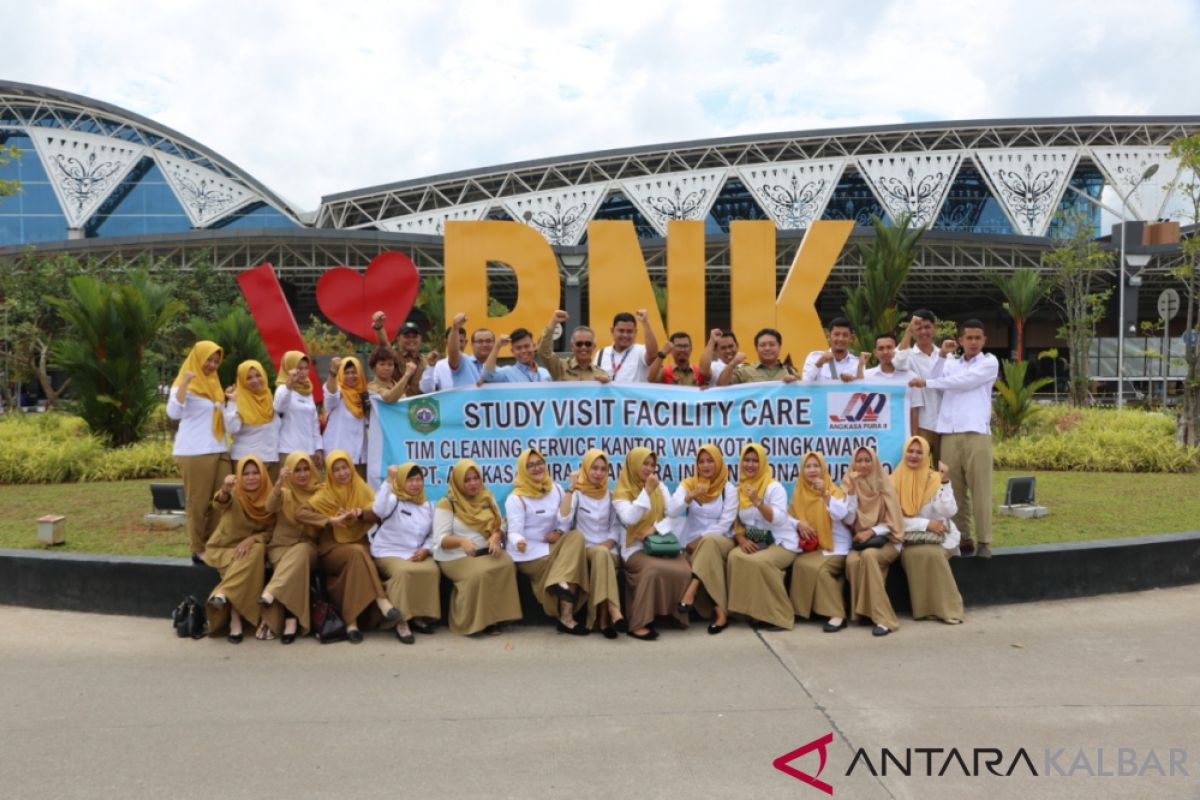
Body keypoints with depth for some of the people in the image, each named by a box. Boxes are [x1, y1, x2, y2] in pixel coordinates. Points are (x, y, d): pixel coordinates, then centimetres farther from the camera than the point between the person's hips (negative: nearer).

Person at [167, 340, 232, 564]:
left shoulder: (214, 384, 18)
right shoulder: (186, 384, -3)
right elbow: (173, 413, -20)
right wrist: (185, 384, -26)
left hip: (219, 450, 7)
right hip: (195, 452, -6)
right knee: (198, 502, -3)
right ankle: (199, 550, 4)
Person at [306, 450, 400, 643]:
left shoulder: (361, 489, 11)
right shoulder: (325, 494, 5)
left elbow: (378, 513, -2)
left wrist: (360, 513, -23)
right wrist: (330, 520, -22)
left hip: (360, 545, 2)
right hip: (331, 549, -2)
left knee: (359, 554, -33)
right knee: (357, 553, -35)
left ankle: (352, 620, -30)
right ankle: (380, 600, -40)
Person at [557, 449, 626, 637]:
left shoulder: (610, 495, 12)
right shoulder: (576, 493, 3)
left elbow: (615, 528, 9)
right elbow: (563, 522, -15)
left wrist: (606, 545, -11)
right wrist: (570, 487, -13)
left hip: (608, 552, 2)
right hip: (583, 551, -2)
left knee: (602, 553, -35)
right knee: (600, 554, -36)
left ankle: (603, 617, -32)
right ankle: (613, 610, -42)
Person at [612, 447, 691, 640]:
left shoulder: (660, 487, 15)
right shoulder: (622, 491, 0)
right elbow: (629, 519, -17)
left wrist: (655, 528, -10)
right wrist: (647, 491, -17)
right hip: (636, 547, -4)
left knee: (684, 571, -26)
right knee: (652, 569, -37)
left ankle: (677, 613, -6)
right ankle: (640, 623, -29)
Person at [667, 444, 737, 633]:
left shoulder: (728, 489, 0)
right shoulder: (688, 484, 5)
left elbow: (725, 524, -7)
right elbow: (671, 511, -10)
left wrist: (700, 540, -16)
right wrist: (690, 496, -26)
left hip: (721, 541, -1)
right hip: (694, 545, 1)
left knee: (709, 541, -37)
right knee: (708, 555, -32)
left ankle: (692, 590, -41)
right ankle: (719, 611, -27)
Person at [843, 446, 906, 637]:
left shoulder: (885, 487, -1)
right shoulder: (849, 485, 4)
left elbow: (893, 523, -5)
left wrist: (871, 532, -18)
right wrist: (851, 494, -18)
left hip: (886, 541, -2)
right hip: (860, 540, 2)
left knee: (869, 555, -35)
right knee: (852, 560, -32)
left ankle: (882, 617, -32)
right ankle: (863, 611, -18)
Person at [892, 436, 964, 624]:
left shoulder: (935, 479, 0)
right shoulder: (894, 481, 1)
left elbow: (949, 512, -12)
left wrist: (945, 483, -19)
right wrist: (926, 524, -14)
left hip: (938, 538, 0)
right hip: (909, 540, 0)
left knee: (931, 554, -31)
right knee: (913, 554, -32)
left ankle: (945, 608, -18)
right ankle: (926, 608, -18)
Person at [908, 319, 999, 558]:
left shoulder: (990, 362, 8)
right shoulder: (951, 364, 20)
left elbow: (964, 381, -6)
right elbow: (933, 383, 6)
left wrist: (926, 383, -3)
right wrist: (941, 356, 0)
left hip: (976, 434, -3)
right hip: (949, 434, 3)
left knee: (980, 489, -6)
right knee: (955, 490, 2)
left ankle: (984, 541, -3)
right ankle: (963, 539, 9)